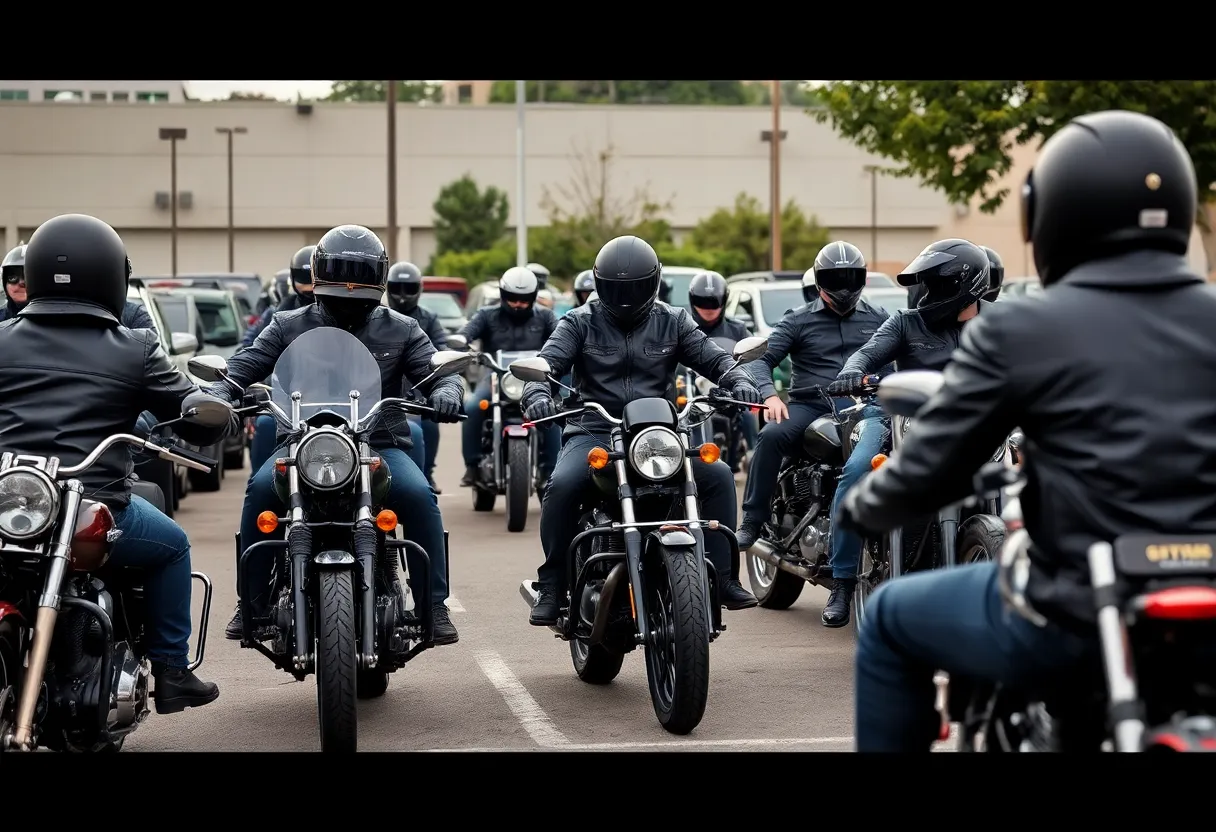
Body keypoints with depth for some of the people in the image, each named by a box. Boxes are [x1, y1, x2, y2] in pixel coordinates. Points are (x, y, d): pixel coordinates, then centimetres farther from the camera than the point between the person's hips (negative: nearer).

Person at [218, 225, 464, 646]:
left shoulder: (400, 330, 12)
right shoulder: (290, 326, 12)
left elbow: (436, 369, 5)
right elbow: (245, 363, 5)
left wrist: (445, 390, -20)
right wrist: (220, 392, -17)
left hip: (380, 444, 0)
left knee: (418, 495, -29)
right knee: (261, 489, -28)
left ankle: (434, 604, -18)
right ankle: (253, 602, -16)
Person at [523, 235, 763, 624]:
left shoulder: (673, 323, 12)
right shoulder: (580, 324, 6)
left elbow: (713, 357, 5)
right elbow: (547, 362, -5)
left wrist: (738, 380, -18)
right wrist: (537, 394, -29)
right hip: (593, 432, -2)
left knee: (717, 474, -20)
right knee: (563, 484, -31)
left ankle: (721, 576, -11)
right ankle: (552, 584, -16)